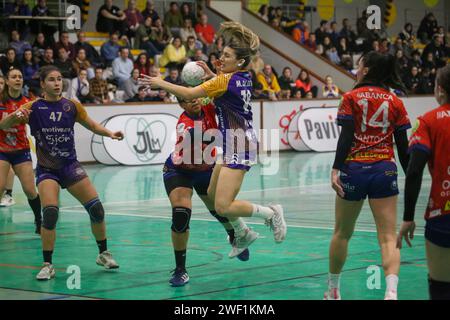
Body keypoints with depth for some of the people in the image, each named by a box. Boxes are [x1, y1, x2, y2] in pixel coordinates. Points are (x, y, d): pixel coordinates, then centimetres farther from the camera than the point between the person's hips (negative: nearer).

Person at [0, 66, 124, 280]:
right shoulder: (34, 108, -6)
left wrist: (110, 134, -2)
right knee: (50, 213, -20)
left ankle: (103, 254, 19)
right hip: (46, 170, -3)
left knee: (96, 208, -3)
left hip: (70, 166, 3)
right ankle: (47, 265, -7)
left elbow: (92, 125, 15)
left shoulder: (72, 106, 0)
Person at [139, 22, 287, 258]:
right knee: (212, 194, 19)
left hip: (239, 147, -10)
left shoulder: (226, 80, -17)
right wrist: (211, 74, 18)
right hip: (234, 145, 10)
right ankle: (243, 234, 28)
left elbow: (189, 94, -18)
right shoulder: (244, 78, 7)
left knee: (223, 207, -13)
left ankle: (271, 213, -1)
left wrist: (161, 83, -8)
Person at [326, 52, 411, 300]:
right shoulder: (395, 103, 6)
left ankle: (333, 289, 27)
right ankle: (391, 291, -24)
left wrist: (335, 170, -14)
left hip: (354, 170, -1)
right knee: (388, 237, -3)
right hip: (384, 170, 1)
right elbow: (403, 145, 5)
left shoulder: (351, 98, 0)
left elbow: (346, 137, -10)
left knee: (342, 233, 16)